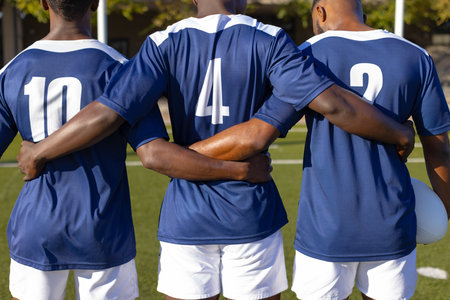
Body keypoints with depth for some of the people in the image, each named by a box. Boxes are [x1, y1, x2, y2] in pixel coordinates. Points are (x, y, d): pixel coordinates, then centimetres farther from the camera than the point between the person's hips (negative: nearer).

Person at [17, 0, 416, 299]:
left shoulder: (166, 45, -5)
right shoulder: (268, 42, -7)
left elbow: (107, 114, -14)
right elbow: (333, 103, -14)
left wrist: (39, 152, -1)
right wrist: (401, 135, 0)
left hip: (186, 219, 1)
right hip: (252, 216, -1)